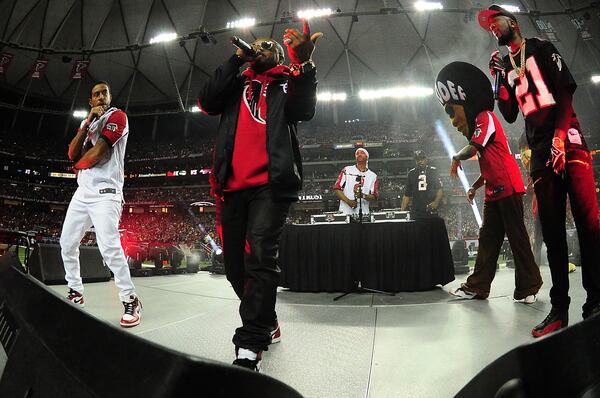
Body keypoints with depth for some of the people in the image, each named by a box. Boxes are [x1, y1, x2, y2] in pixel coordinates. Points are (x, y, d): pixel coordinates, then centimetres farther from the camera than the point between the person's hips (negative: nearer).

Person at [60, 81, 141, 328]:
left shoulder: (117, 116, 0)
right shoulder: (89, 123, 23)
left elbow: (99, 151, -12)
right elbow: (72, 154, 7)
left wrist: (78, 166, 6)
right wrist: (87, 122, 0)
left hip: (105, 192, -8)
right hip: (83, 192, 8)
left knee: (109, 247, -20)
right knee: (67, 243, 12)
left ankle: (130, 301, -11)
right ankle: (75, 293, 28)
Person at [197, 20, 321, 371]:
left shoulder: (288, 83, 17)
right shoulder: (237, 83, 26)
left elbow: (304, 110, -4)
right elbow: (207, 101, 8)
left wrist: (304, 63, -19)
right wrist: (237, 59, 7)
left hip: (270, 184, -4)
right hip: (233, 186, 5)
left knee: (260, 258, -18)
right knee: (235, 265, 8)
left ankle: (250, 349, -13)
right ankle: (267, 323, 27)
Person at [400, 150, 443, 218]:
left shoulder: (433, 171, 7)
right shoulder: (411, 173, 13)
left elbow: (440, 190, 0)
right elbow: (406, 195, 14)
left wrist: (436, 202, -19)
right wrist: (402, 211, 5)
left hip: (431, 211, -1)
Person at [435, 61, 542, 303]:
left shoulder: (485, 117, -4)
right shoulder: (477, 126, 23)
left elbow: (472, 149, -19)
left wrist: (456, 158, 0)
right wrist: (475, 187, 16)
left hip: (508, 188, -10)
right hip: (494, 192, 10)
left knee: (516, 236, -6)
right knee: (488, 238, 8)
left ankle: (528, 288, 1)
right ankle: (477, 286, 13)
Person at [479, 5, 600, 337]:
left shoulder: (541, 48, 11)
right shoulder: (507, 68, 23)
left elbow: (565, 91, -1)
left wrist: (560, 138, -13)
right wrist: (499, 80, 6)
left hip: (567, 142, -4)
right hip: (540, 152, 4)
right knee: (552, 230, 0)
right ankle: (559, 308, 2)